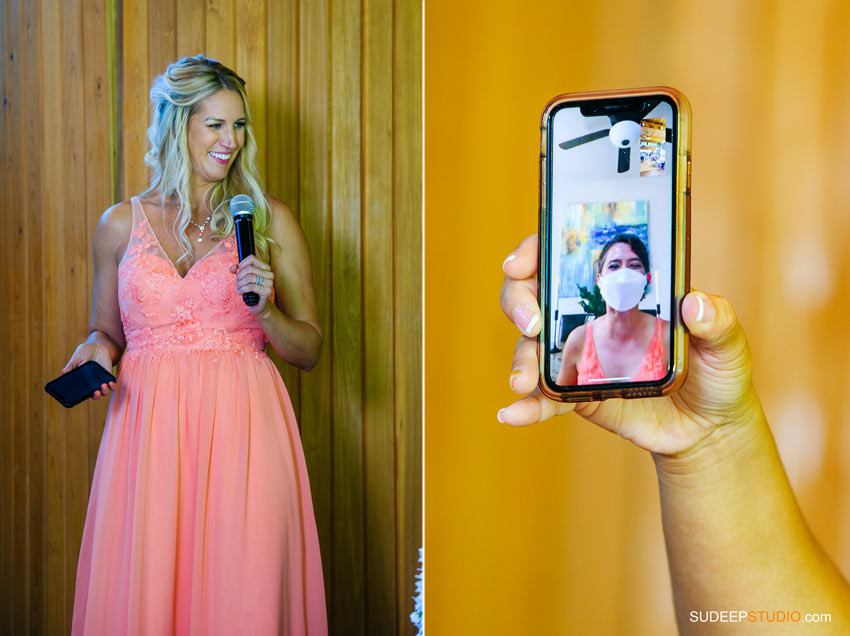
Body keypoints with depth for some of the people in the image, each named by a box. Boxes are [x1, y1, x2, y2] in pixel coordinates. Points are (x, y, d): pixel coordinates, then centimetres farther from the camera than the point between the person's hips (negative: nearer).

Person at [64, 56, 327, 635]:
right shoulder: (121, 224, 9)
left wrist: (263, 309, -11)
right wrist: (97, 351, -3)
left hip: (242, 422, -1)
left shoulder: (271, 220, 5)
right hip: (148, 421, 1)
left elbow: (309, 350, 6)